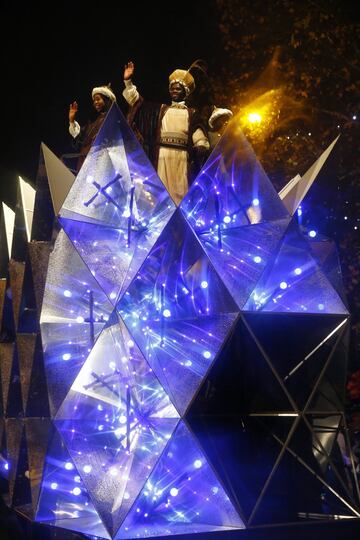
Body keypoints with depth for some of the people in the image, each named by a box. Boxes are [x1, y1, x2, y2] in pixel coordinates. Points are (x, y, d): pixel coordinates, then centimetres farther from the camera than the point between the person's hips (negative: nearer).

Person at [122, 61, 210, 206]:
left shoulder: (191, 113, 18)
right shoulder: (160, 109, 22)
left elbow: (198, 134, 5)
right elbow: (137, 101, 19)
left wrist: (201, 147, -13)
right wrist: (128, 81, 10)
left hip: (181, 156, -1)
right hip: (162, 154, 1)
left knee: (180, 189, -8)